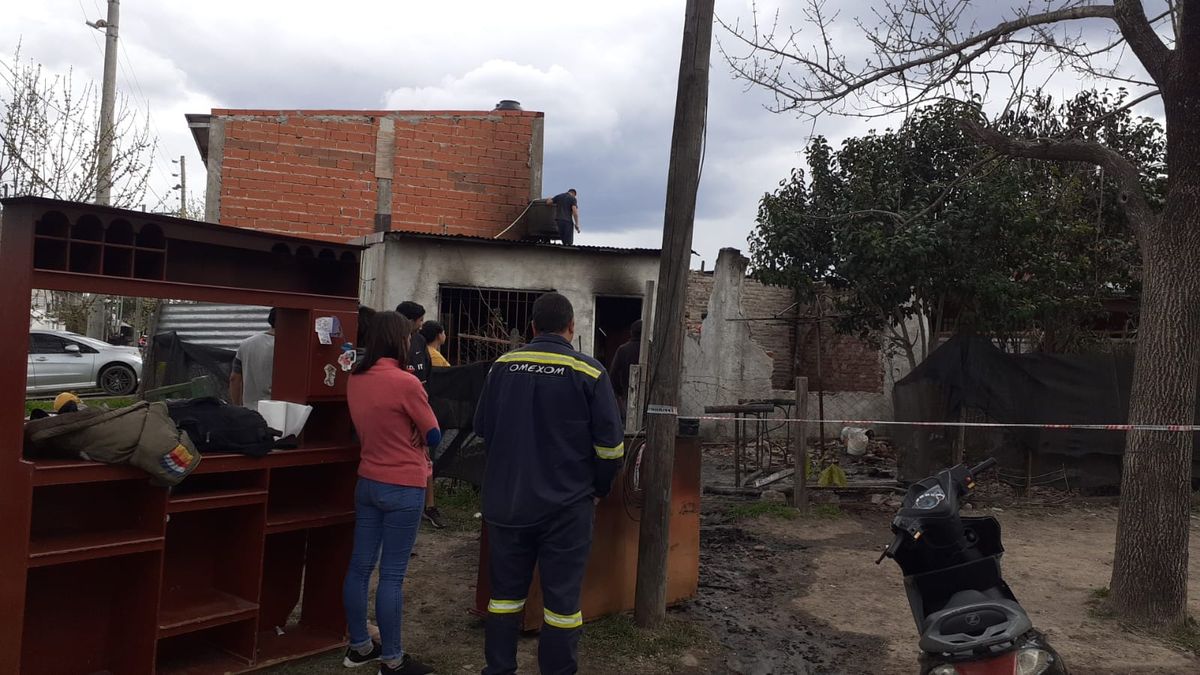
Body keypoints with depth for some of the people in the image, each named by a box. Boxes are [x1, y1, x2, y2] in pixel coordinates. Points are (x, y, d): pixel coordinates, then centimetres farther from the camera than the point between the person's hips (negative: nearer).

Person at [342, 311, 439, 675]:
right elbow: (433, 436, -9)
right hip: (403, 489, -7)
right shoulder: (405, 382, -18)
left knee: (360, 566, 13)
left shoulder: (355, 379, 4)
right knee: (392, 575, 0)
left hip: (367, 482, 7)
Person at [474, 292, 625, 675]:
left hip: (506, 499, 4)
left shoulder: (503, 366, 0)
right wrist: (599, 489, 5)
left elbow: (483, 428, 10)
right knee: (562, 596, 7)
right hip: (565, 503, -3)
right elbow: (610, 443, -10)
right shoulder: (588, 371, -10)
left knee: (506, 590, 16)